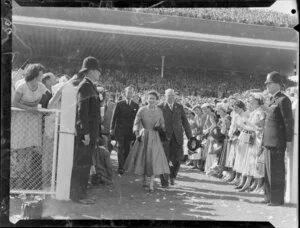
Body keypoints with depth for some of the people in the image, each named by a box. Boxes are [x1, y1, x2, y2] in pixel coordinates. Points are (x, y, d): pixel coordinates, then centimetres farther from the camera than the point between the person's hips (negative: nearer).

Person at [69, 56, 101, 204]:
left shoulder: (90, 86, 17)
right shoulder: (85, 86, -11)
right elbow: (82, 111, -18)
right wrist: (86, 132, -21)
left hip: (91, 132, 9)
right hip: (85, 132, -9)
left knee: (86, 164, 12)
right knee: (81, 164, -4)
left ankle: (81, 194, 19)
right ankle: (76, 194, 2)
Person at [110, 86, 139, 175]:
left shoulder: (135, 105, 7)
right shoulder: (119, 104, 1)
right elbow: (114, 116, 2)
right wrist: (112, 128, -2)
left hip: (130, 130, 2)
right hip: (119, 129, -2)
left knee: (127, 148, 3)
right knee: (120, 147, -6)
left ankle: (125, 166, 13)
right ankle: (120, 167, -7)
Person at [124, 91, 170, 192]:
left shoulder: (159, 111, 1)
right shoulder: (142, 110, -6)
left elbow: (162, 124, 9)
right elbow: (136, 124, -2)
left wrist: (160, 127, -12)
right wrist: (137, 134, -14)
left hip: (154, 138, 1)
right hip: (143, 137, -1)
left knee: (154, 160, -3)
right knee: (143, 158, 9)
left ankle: (151, 184, 4)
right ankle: (144, 180, 31)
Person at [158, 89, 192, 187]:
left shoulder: (179, 107, 9)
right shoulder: (160, 107, 2)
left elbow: (185, 122, 9)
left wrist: (190, 137, 4)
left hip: (177, 136, 2)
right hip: (165, 136, -2)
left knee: (178, 157, -3)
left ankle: (172, 175, 24)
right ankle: (164, 181, 11)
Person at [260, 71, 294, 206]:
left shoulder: (283, 100, -11)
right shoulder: (273, 99, 17)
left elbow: (289, 122, -14)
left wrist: (289, 141, -15)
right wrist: (268, 111, 5)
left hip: (277, 141, -9)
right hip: (268, 140, 9)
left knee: (276, 170, -3)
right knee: (268, 169, 13)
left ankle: (277, 199, 5)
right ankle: (269, 197, 22)